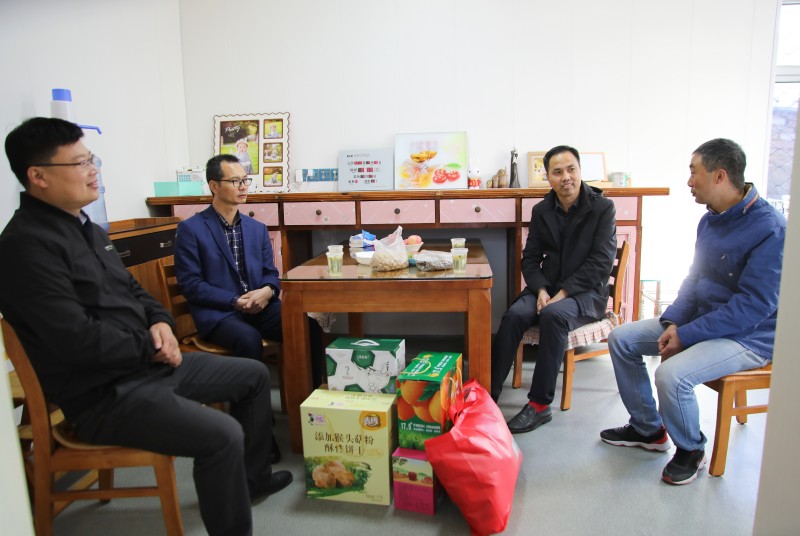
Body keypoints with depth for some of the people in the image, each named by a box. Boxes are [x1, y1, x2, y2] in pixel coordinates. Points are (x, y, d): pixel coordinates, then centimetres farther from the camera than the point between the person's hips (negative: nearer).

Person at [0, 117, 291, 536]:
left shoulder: (86, 227, 12)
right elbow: (78, 340, -27)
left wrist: (160, 322, -1)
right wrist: (151, 348, -13)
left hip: (146, 362, 10)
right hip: (102, 393, -10)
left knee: (254, 375, 15)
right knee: (223, 435, -28)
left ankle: (253, 476, 33)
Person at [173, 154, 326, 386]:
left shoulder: (257, 228, 16)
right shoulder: (191, 229, 0)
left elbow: (270, 273, 14)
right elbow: (191, 284, -6)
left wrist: (267, 291, -10)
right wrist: (235, 301, -14)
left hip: (259, 307, 4)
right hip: (218, 312, -4)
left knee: (309, 327, -21)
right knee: (249, 339, -36)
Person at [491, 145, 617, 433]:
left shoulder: (603, 208, -5)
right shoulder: (541, 210, 8)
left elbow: (601, 261, -12)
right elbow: (530, 258, 8)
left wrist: (563, 292, -20)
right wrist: (541, 290, -11)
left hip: (586, 292, -3)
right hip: (548, 287, 4)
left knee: (553, 315, -35)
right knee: (514, 315, -26)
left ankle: (540, 404, -26)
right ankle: (488, 393, -23)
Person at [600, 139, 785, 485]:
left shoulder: (769, 229, -22)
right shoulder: (710, 220, 5)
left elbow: (756, 304, -25)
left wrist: (686, 335, -24)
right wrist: (673, 320, -6)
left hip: (749, 336, -9)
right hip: (702, 318, 9)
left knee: (672, 374, -31)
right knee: (622, 339, 2)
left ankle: (691, 450, 1)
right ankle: (648, 429, 17)